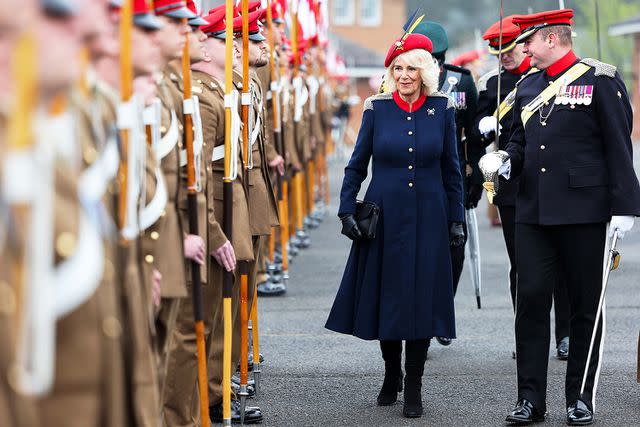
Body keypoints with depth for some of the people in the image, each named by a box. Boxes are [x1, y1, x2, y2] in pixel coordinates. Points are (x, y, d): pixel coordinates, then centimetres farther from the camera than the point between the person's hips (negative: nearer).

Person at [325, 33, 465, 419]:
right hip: (384, 216, 0)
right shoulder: (377, 108, 0)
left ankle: (414, 386, 7)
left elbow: (451, 169, 6)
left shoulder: (442, 108, 2)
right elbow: (357, 165, 6)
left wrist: (457, 218, 4)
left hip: (428, 219, 0)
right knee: (386, 295, 6)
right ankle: (392, 374, 26)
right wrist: (347, 209, -2)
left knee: (422, 297, -1)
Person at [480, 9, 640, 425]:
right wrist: (507, 160, 0)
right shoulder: (528, 86, 14)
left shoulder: (600, 80, -4)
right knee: (531, 301, 1)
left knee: (585, 307, 5)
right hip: (533, 214, 5)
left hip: (584, 214, -5)